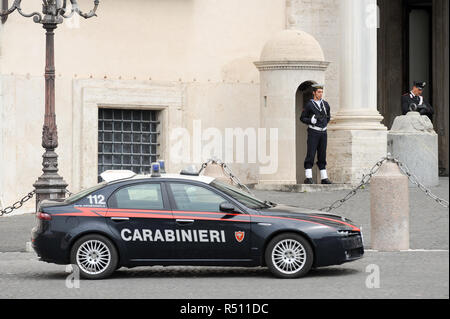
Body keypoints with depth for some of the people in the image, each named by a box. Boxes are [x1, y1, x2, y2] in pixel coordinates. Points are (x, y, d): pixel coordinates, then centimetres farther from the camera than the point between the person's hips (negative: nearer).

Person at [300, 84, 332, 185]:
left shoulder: (325, 104, 10)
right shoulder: (309, 105, -4)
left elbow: (328, 116, 25)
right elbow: (302, 118, 0)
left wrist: (325, 123, 8)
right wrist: (311, 120, -16)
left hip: (323, 132, 5)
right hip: (313, 132, -5)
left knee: (322, 156, 7)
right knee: (311, 155, -9)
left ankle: (324, 178, 10)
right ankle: (308, 178, -11)